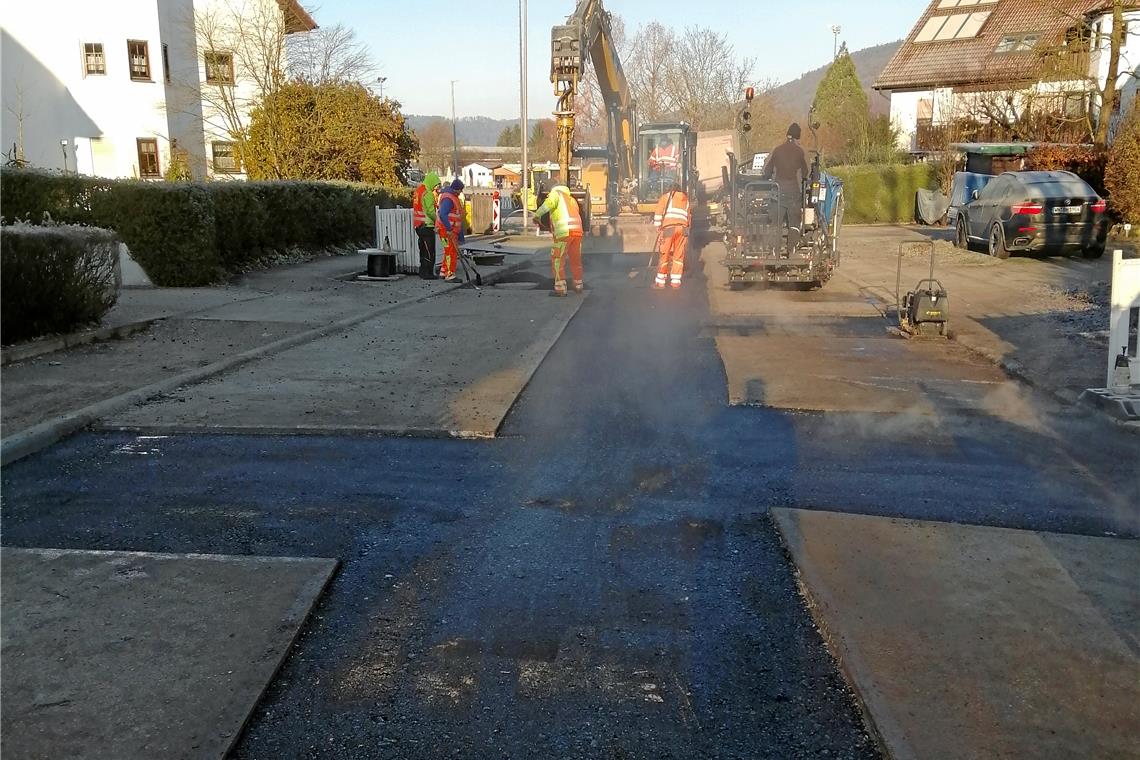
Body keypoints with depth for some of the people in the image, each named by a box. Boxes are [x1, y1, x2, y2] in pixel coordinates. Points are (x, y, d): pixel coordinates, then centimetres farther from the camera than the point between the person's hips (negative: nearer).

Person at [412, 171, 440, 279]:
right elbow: (430, 211, -20)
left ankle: (423, 272, 20)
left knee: (423, 249, 15)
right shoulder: (428, 194, -15)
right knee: (429, 251, -5)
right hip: (427, 225, -10)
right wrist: (438, 221, -7)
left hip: (418, 225, 10)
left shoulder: (418, 190, 14)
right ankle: (428, 273, -6)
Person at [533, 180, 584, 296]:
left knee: (557, 260, 4)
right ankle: (578, 286, 29)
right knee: (575, 260, 20)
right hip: (577, 230, 6)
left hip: (563, 232, -6)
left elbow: (550, 203, -16)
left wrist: (537, 214, -7)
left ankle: (560, 288, 0)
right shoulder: (571, 199, 29)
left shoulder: (555, 193, 7)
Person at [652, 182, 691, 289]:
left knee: (664, 254, 0)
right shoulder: (686, 199, 26)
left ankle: (660, 281, 2)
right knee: (678, 254, 7)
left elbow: (658, 213, 2)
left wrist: (658, 228, 2)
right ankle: (675, 281, 7)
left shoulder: (665, 196, 14)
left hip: (669, 227, -3)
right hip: (683, 228, 3)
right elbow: (689, 215, 23)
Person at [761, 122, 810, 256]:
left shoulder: (776, 150, 1)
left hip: (778, 190, 2)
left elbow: (766, 172, 4)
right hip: (794, 191, -1)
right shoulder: (800, 151, -3)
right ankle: (791, 249, -5)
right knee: (794, 222, 4)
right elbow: (806, 173, 6)